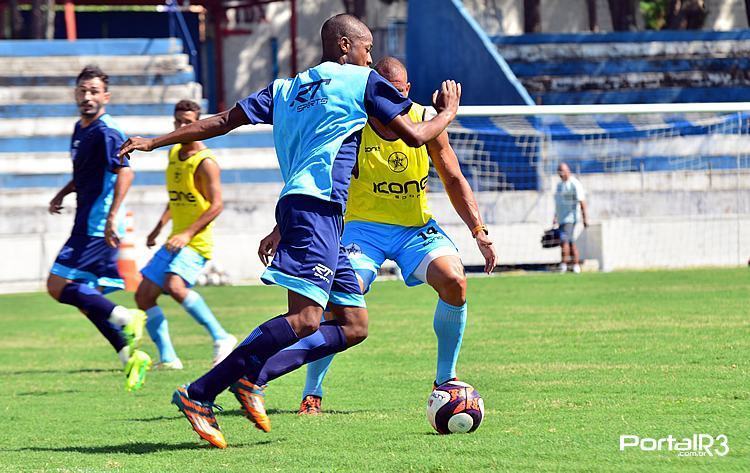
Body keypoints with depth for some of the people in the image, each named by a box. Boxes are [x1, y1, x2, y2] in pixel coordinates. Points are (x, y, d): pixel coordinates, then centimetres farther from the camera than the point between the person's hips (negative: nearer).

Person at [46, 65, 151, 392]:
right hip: (87, 226, 10)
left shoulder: (106, 132, -14)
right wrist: (62, 194, 21)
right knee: (84, 298, 9)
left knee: (58, 286, -13)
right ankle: (130, 356, 9)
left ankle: (125, 318, -12)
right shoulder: (81, 128, 16)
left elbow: (124, 172, -25)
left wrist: (111, 218, -31)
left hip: (97, 228, -10)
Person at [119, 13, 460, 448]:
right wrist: (448, 112, 27)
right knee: (305, 318, -21)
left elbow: (222, 122, 20)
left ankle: (249, 376, -2)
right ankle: (199, 396, -26)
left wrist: (153, 142, 23)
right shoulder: (363, 81, 7)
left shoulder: (287, 89, 25)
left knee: (355, 325, 8)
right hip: (316, 205, -9)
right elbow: (414, 136, 7)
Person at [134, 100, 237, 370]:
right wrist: (160, 227, 19)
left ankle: (221, 338, -21)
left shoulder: (205, 162, -12)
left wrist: (188, 234, -23)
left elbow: (216, 205, -16)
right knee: (144, 296, 3)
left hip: (197, 243, -9)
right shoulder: (173, 154, 13)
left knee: (174, 285, -31)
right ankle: (167, 358, 5)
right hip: (174, 241, 9)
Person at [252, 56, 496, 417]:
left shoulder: (425, 121, -7)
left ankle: (445, 380, -3)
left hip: (416, 226, 2)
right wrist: (281, 230, -11)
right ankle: (311, 394, -8)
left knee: (454, 281, -22)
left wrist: (479, 231, -4)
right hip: (364, 225, -2)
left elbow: (454, 181, 4)